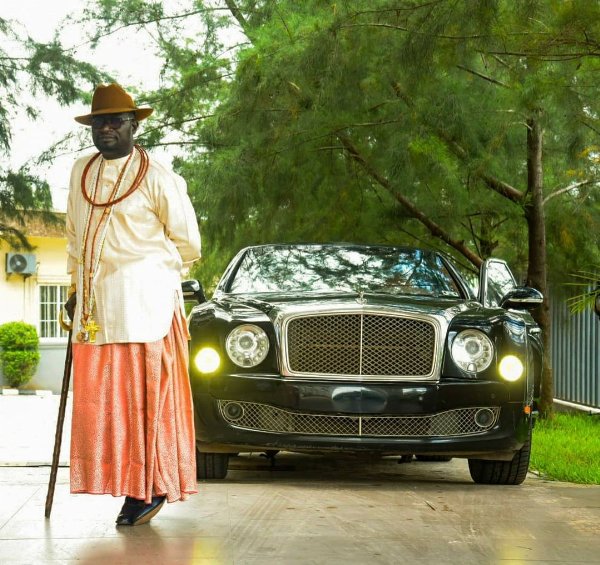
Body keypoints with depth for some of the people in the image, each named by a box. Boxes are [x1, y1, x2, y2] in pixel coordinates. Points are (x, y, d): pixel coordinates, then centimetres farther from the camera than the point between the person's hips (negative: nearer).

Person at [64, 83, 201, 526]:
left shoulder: (158, 178, -4)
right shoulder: (81, 172, 15)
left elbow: (187, 243, 1)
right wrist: (76, 287, 19)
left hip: (143, 304, -6)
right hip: (95, 307, 6)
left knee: (145, 397, -6)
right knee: (97, 399, 2)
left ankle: (151, 489, 0)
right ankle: (131, 487, 9)